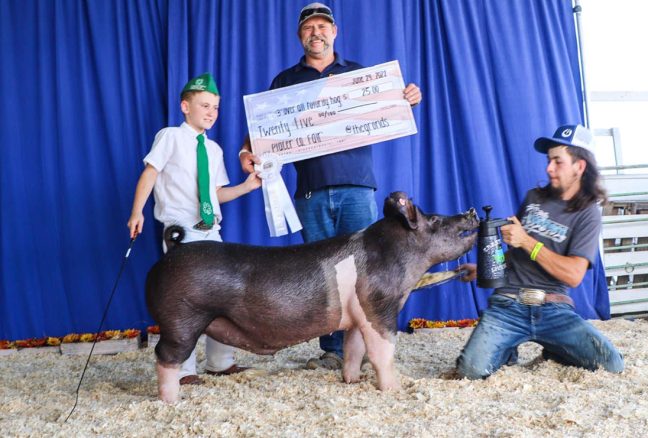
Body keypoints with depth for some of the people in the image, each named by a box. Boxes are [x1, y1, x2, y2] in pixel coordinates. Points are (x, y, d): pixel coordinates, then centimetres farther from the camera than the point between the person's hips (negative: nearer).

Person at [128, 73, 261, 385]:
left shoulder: (214, 149, 15)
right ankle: (183, 370, 6)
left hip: (210, 230, 7)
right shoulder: (170, 137, -2)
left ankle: (220, 362, 22)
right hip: (181, 231, -6)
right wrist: (137, 213, -18)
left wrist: (247, 186, 4)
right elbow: (149, 174, -8)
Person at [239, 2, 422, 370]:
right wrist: (247, 151, -7)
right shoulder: (286, 81, 16)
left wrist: (407, 99, -8)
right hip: (311, 191, 1)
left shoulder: (359, 73, 16)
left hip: (356, 186, -1)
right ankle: (333, 350, 10)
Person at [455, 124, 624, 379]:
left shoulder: (587, 213, 1)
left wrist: (527, 242, -14)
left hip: (554, 310, -1)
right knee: (471, 369, -22)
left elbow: (574, 275, -12)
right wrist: (483, 269, 14)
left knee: (612, 366, -19)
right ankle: (507, 350, 14)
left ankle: (553, 351, 12)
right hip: (509, 305, 2)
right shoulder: (533, 198, 13)